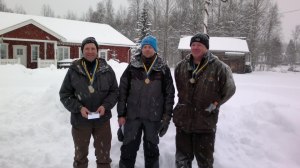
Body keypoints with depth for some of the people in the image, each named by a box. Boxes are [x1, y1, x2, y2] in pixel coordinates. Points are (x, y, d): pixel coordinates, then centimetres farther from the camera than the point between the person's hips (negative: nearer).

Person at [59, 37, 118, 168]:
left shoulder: (107, 69, -3)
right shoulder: (74, 70, -5)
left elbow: (115, 91, 3)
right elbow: (65, 94, -1)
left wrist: (105, 105, -14)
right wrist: (79, 108, -16)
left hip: (102, 119, 0)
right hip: (80, 120, 0)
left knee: (104, 156, 16)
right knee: (80, 155, 21)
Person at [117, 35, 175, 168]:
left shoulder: (163, 69, -1)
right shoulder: (132, 67, 0)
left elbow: (169, 94, 1)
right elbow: (123, 90, 1)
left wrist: (167, 117, -3)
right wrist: (121, 114, -2)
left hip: (153, 117, 0)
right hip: (133, 115, 1)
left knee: (151, 148, 15)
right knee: (128, 147, 8)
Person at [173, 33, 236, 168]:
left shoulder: (218, 67, -12)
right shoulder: (181, 66, 1)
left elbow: (229, 89, -3)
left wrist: (214, 104, -5)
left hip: (206, 122, -3)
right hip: (183, 120, 4)